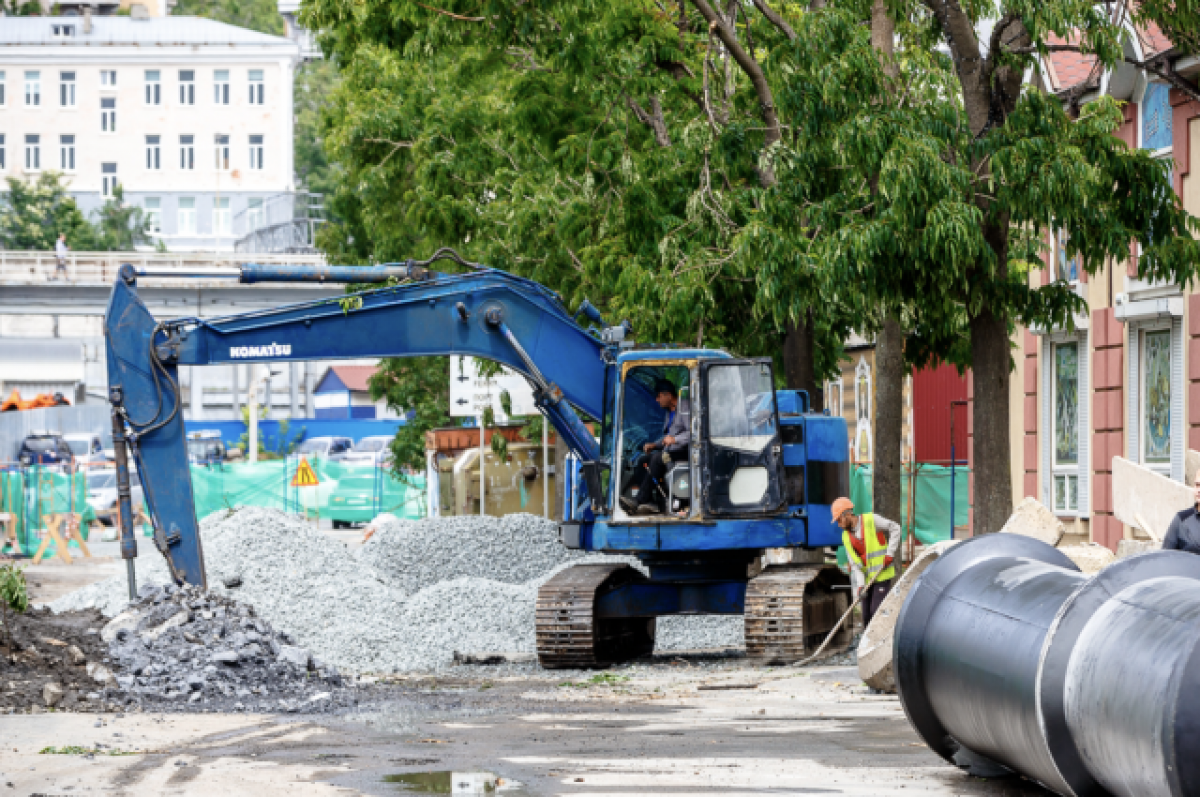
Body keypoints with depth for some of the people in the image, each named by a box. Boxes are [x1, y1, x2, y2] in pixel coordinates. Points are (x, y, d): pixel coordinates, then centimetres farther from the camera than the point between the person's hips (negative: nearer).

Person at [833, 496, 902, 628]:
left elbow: (896, 529, -5)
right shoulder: (846, 537, 6)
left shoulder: (871, 520, -10)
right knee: (866, 615, 4)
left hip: (883, 576, -6)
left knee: (876, 612, -15)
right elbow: (854, 563, 2)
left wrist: (890, 553, -13)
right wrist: (860, 584, -12)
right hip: (867, 578, 6)